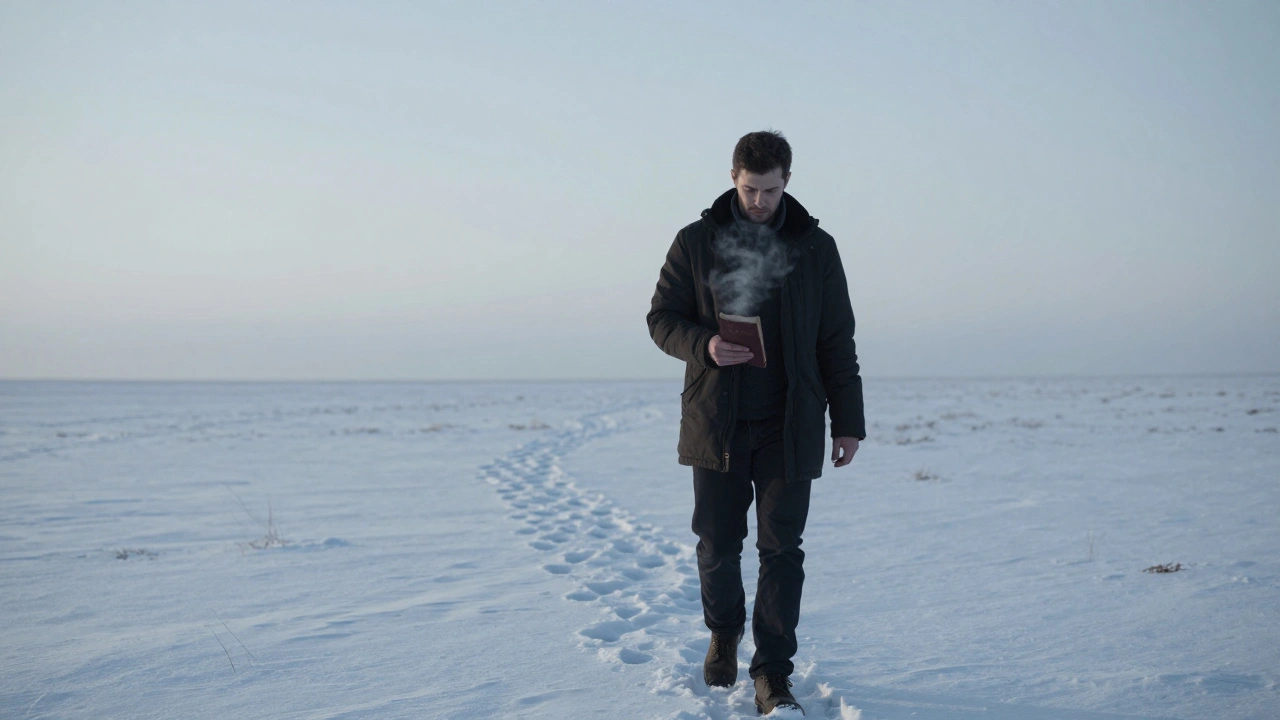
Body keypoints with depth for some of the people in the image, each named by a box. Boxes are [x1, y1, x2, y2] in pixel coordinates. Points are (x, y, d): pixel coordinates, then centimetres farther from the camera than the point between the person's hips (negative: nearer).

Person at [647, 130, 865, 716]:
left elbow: (837, 343, 8)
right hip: (715, 423, 0)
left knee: (781, 548, -2)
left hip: (789, 428, 0)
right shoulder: (696, 243, 3)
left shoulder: (815, 248, 6)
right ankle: (724, 634, 35)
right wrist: (704, 345, -16)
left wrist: (848, 421, 4)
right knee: (717, 544, 7)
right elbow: (661, 317, 5)